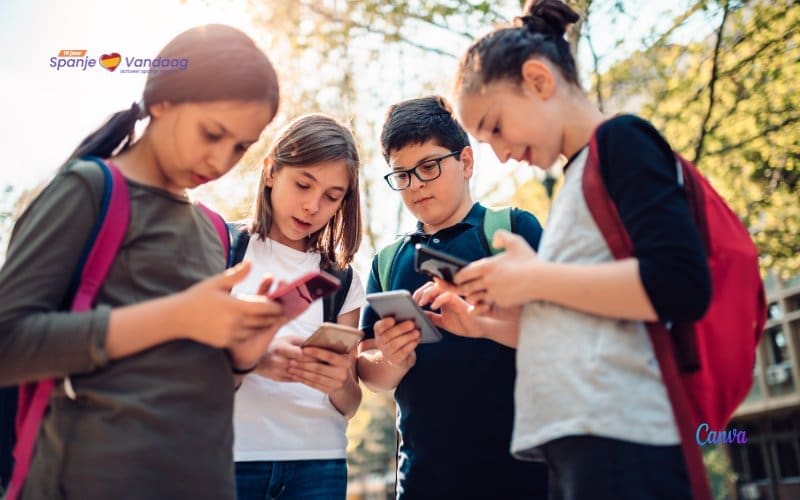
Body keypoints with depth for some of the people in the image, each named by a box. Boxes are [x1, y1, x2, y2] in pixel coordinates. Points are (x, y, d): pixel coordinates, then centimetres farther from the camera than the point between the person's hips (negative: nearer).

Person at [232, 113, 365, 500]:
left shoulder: (343, 282, 7)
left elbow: (350, 405, 6)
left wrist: (339, 383, -17)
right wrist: (250, 358, -26)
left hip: (319, 461, 3)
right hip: (230, 456, -2)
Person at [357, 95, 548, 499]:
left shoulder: (514, 228, -3)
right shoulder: (387, 263, 9)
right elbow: (369, 370, 8)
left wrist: (483, 320, -28)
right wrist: (392, 363, -13)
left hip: (516, 464, -3)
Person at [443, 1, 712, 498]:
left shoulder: (621, 141, -4)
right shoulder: (581, 178, 21)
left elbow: (680, 286, -19)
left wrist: (536, 279, -11)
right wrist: (494, 319, 11)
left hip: (618, 440, -9)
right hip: (578, 442, 9)